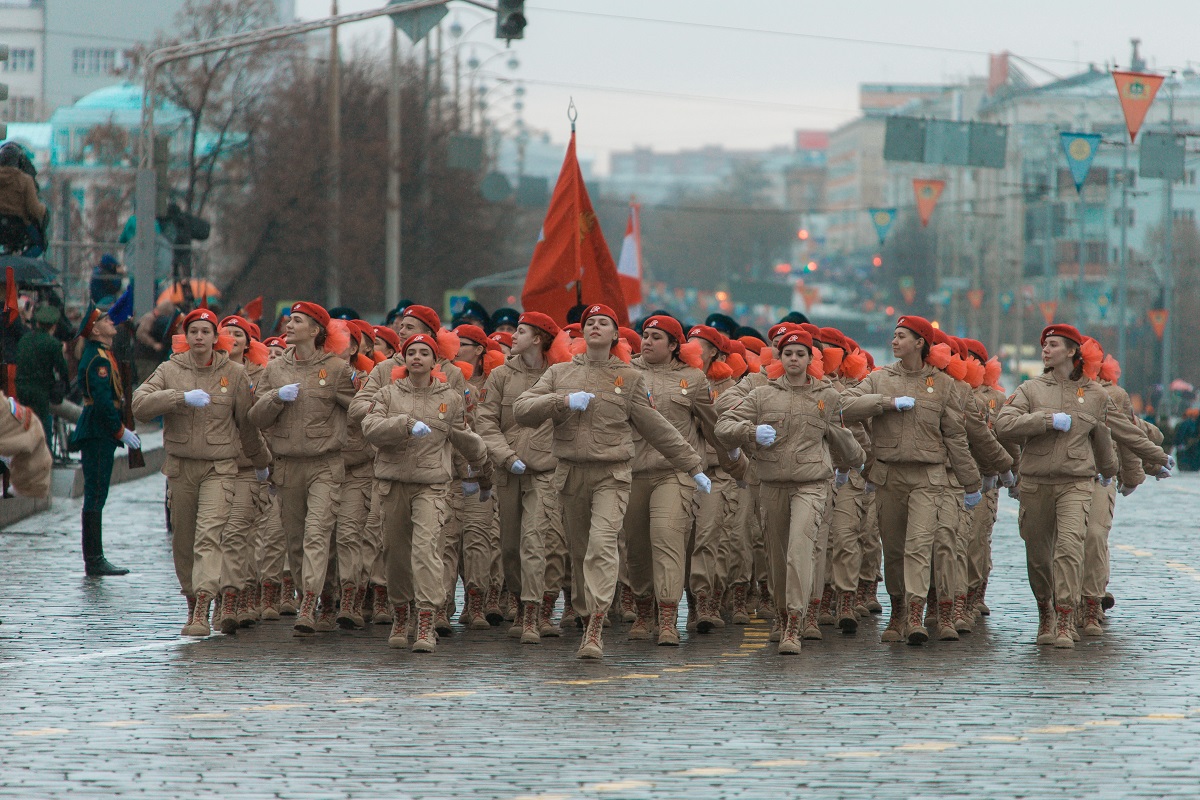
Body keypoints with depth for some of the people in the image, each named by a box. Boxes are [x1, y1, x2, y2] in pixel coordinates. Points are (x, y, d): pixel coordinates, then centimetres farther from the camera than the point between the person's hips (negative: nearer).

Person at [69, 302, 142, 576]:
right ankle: (94, 561, -8)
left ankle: (94, 559, 15)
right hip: (99, 434, -11)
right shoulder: (98, 358, -15)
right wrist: (120, 431, -18)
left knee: (96, 495, 11)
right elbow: (102, 400, -22)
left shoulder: (99, 354, 17)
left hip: (99, 434, 11)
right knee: (96, 495, -8)